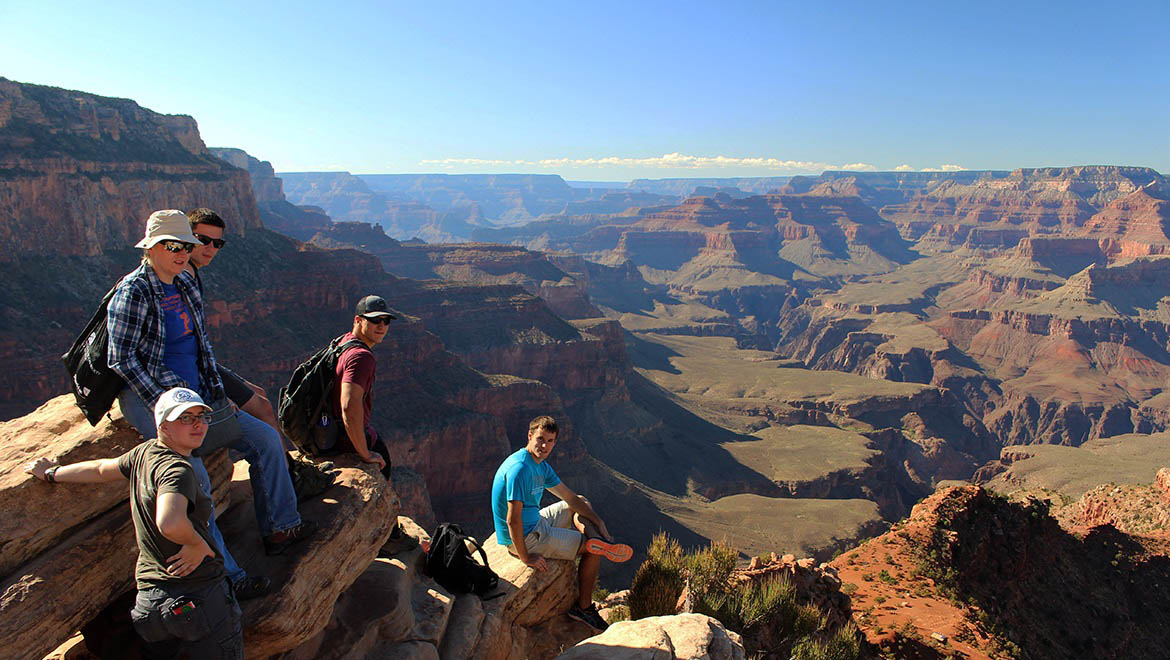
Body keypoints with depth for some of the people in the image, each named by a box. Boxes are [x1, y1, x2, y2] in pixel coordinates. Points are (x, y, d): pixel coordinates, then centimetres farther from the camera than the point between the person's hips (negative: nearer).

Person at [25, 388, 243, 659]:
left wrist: (52, 473, 44)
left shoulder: (144, 452, 6)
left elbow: (102, 469, 25)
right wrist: (197, 544, -19)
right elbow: (169, 522, -38)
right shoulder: (177, 469, -19)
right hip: (202, 594, -8)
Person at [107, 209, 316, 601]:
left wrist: (217, 393, 10)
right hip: (148, 397, -8)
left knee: (266, 438, 3)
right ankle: (225, 575, -18)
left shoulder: (186, 285, 10)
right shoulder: (132, 292, -13)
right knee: (194, 475, -25)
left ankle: (279, 529, 10)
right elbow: (121, 359, -15)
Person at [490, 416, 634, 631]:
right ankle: (583, 607, 14)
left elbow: (570, 498, 12)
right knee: (592, 550, 0)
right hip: (525, 539, -10)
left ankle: (601, 542, -3)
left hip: (535, 522, 10)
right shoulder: (520, 468, -27)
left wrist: (600, 523, 8)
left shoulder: (541, 466, 4)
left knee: (582, 503, 20)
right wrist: (525, 557, -22)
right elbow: (513, 520, -30)